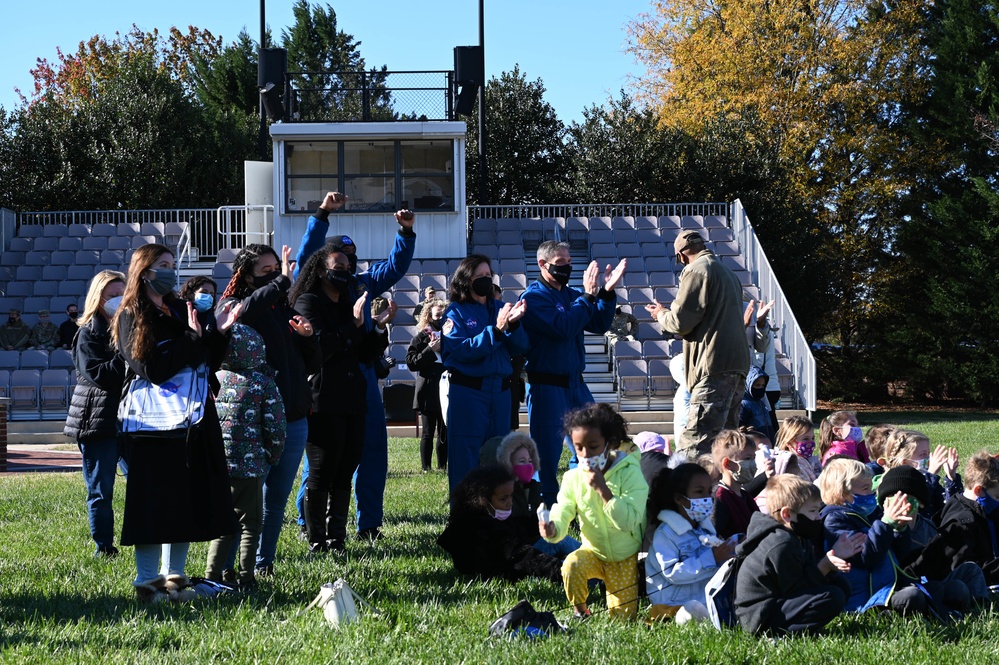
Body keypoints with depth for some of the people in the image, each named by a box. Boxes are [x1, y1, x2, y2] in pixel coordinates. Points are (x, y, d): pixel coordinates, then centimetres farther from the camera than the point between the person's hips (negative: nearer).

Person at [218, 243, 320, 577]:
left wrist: (308, 336, -3)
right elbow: (245, 311, -28)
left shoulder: (286, 311, 14)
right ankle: (224, 568, 0)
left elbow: (313, 365, 16)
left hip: (293, 420, 6)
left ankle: (264, 564, 22)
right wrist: (282, 282, -21)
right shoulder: (231, 307, -1)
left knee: (276, 499, 11)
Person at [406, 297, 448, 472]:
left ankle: (442, 465, 12)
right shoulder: (421, 338, 2)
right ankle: (426, 467, 2)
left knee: (445, 432, 5)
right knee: (428, 433, -1)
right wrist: (430, 350, -13)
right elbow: (411, 362, -7)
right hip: (428, 393, -3)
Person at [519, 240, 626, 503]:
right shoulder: (534, 297, -10)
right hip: (546, 385, -7)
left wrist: (607, 292, -4)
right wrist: (588, 296, -20)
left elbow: (599, 325, 8)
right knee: (547, 452, -1)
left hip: (574, 382, 7)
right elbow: (563, 328, -23)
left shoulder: (572, 294, 13)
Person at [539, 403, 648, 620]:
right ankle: (580, 612, -3)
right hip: (593, 552, 1)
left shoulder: (630, 473, -20)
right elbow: (561, 518, -14)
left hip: (626, 556, -1)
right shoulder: (573, 478, -9)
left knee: (623, 616, -3)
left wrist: (602, 489, -34)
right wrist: (551, 530, -38)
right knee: (571, 565, -32)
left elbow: (629, 521, -28)